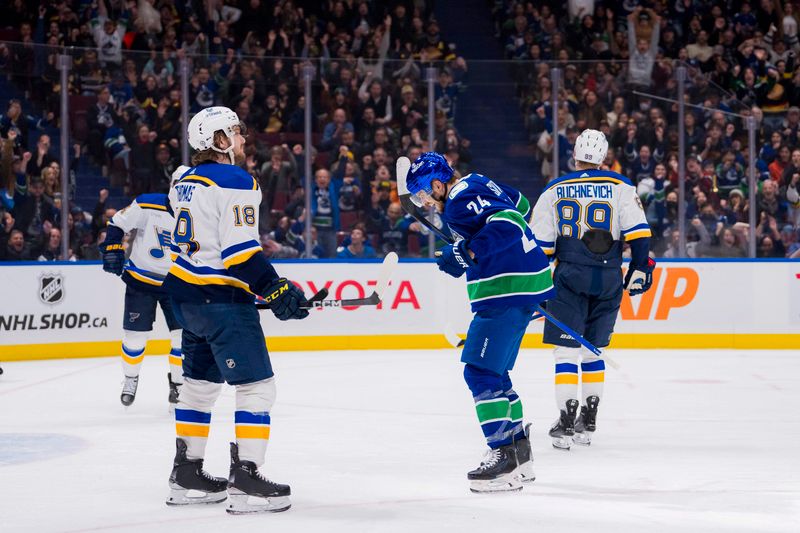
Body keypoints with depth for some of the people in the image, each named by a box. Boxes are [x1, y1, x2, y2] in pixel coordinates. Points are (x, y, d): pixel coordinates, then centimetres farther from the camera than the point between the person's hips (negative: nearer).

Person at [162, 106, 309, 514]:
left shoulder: (186, 182, 14)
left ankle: (186, 475, 23)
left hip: (186, 295, 10)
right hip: (222, 300, -9)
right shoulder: (236, 182, -14)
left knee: (200, 383, 18)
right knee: (256, 386, -6)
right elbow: (240, 250, -21)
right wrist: (275, 290, -16)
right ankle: (245, 482, -10)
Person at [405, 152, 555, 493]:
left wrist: (468, 252, -31)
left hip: (509, 292, -11)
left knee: (481, 372, -12)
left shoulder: (462, 200, -16)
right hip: (517, 289, 11)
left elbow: (509, 222, -30)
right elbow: (519, 204, 30)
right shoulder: (476, 186, 15)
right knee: (494, 373, 17)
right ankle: (520, 453, 22)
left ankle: (504, 456, -14)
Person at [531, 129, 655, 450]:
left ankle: (566, 421, -14)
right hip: (609, 280, 2)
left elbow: (539, 243, 3)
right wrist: (640, 268, 4)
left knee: (566, 349, -2)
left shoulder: (554, 190, 4)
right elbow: (638, 232, -4)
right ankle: (587, 422, 17)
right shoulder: (621, 187, 4)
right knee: (592, 349, 15)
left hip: (570, 278, -2)